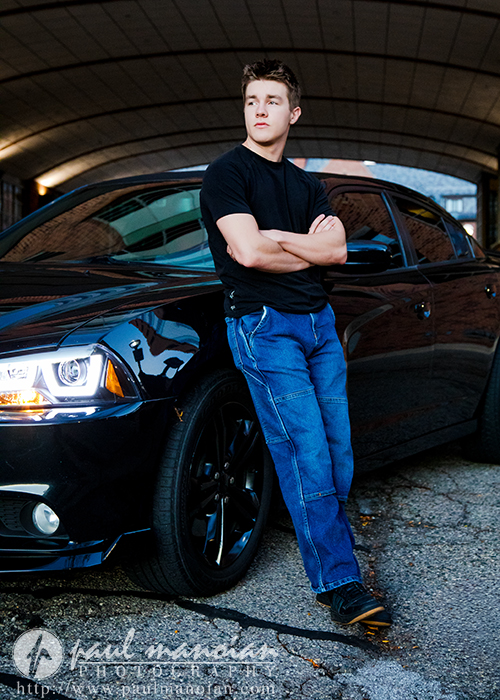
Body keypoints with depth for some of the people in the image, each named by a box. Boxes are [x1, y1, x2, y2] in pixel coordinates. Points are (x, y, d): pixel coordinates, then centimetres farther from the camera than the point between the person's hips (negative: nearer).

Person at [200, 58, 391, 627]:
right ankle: (339, 584, -2)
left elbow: (336, 249, 3)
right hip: (264, 325, -7)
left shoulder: (306, 185, 19)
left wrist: (275, 240, -10)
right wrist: (308, 248, -2)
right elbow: (247, 251, -16)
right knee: (306, 459, -9)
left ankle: (331, 542, 25)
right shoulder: (227, 172, -1)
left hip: (318, 320, 7)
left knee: (337, 451, 7)